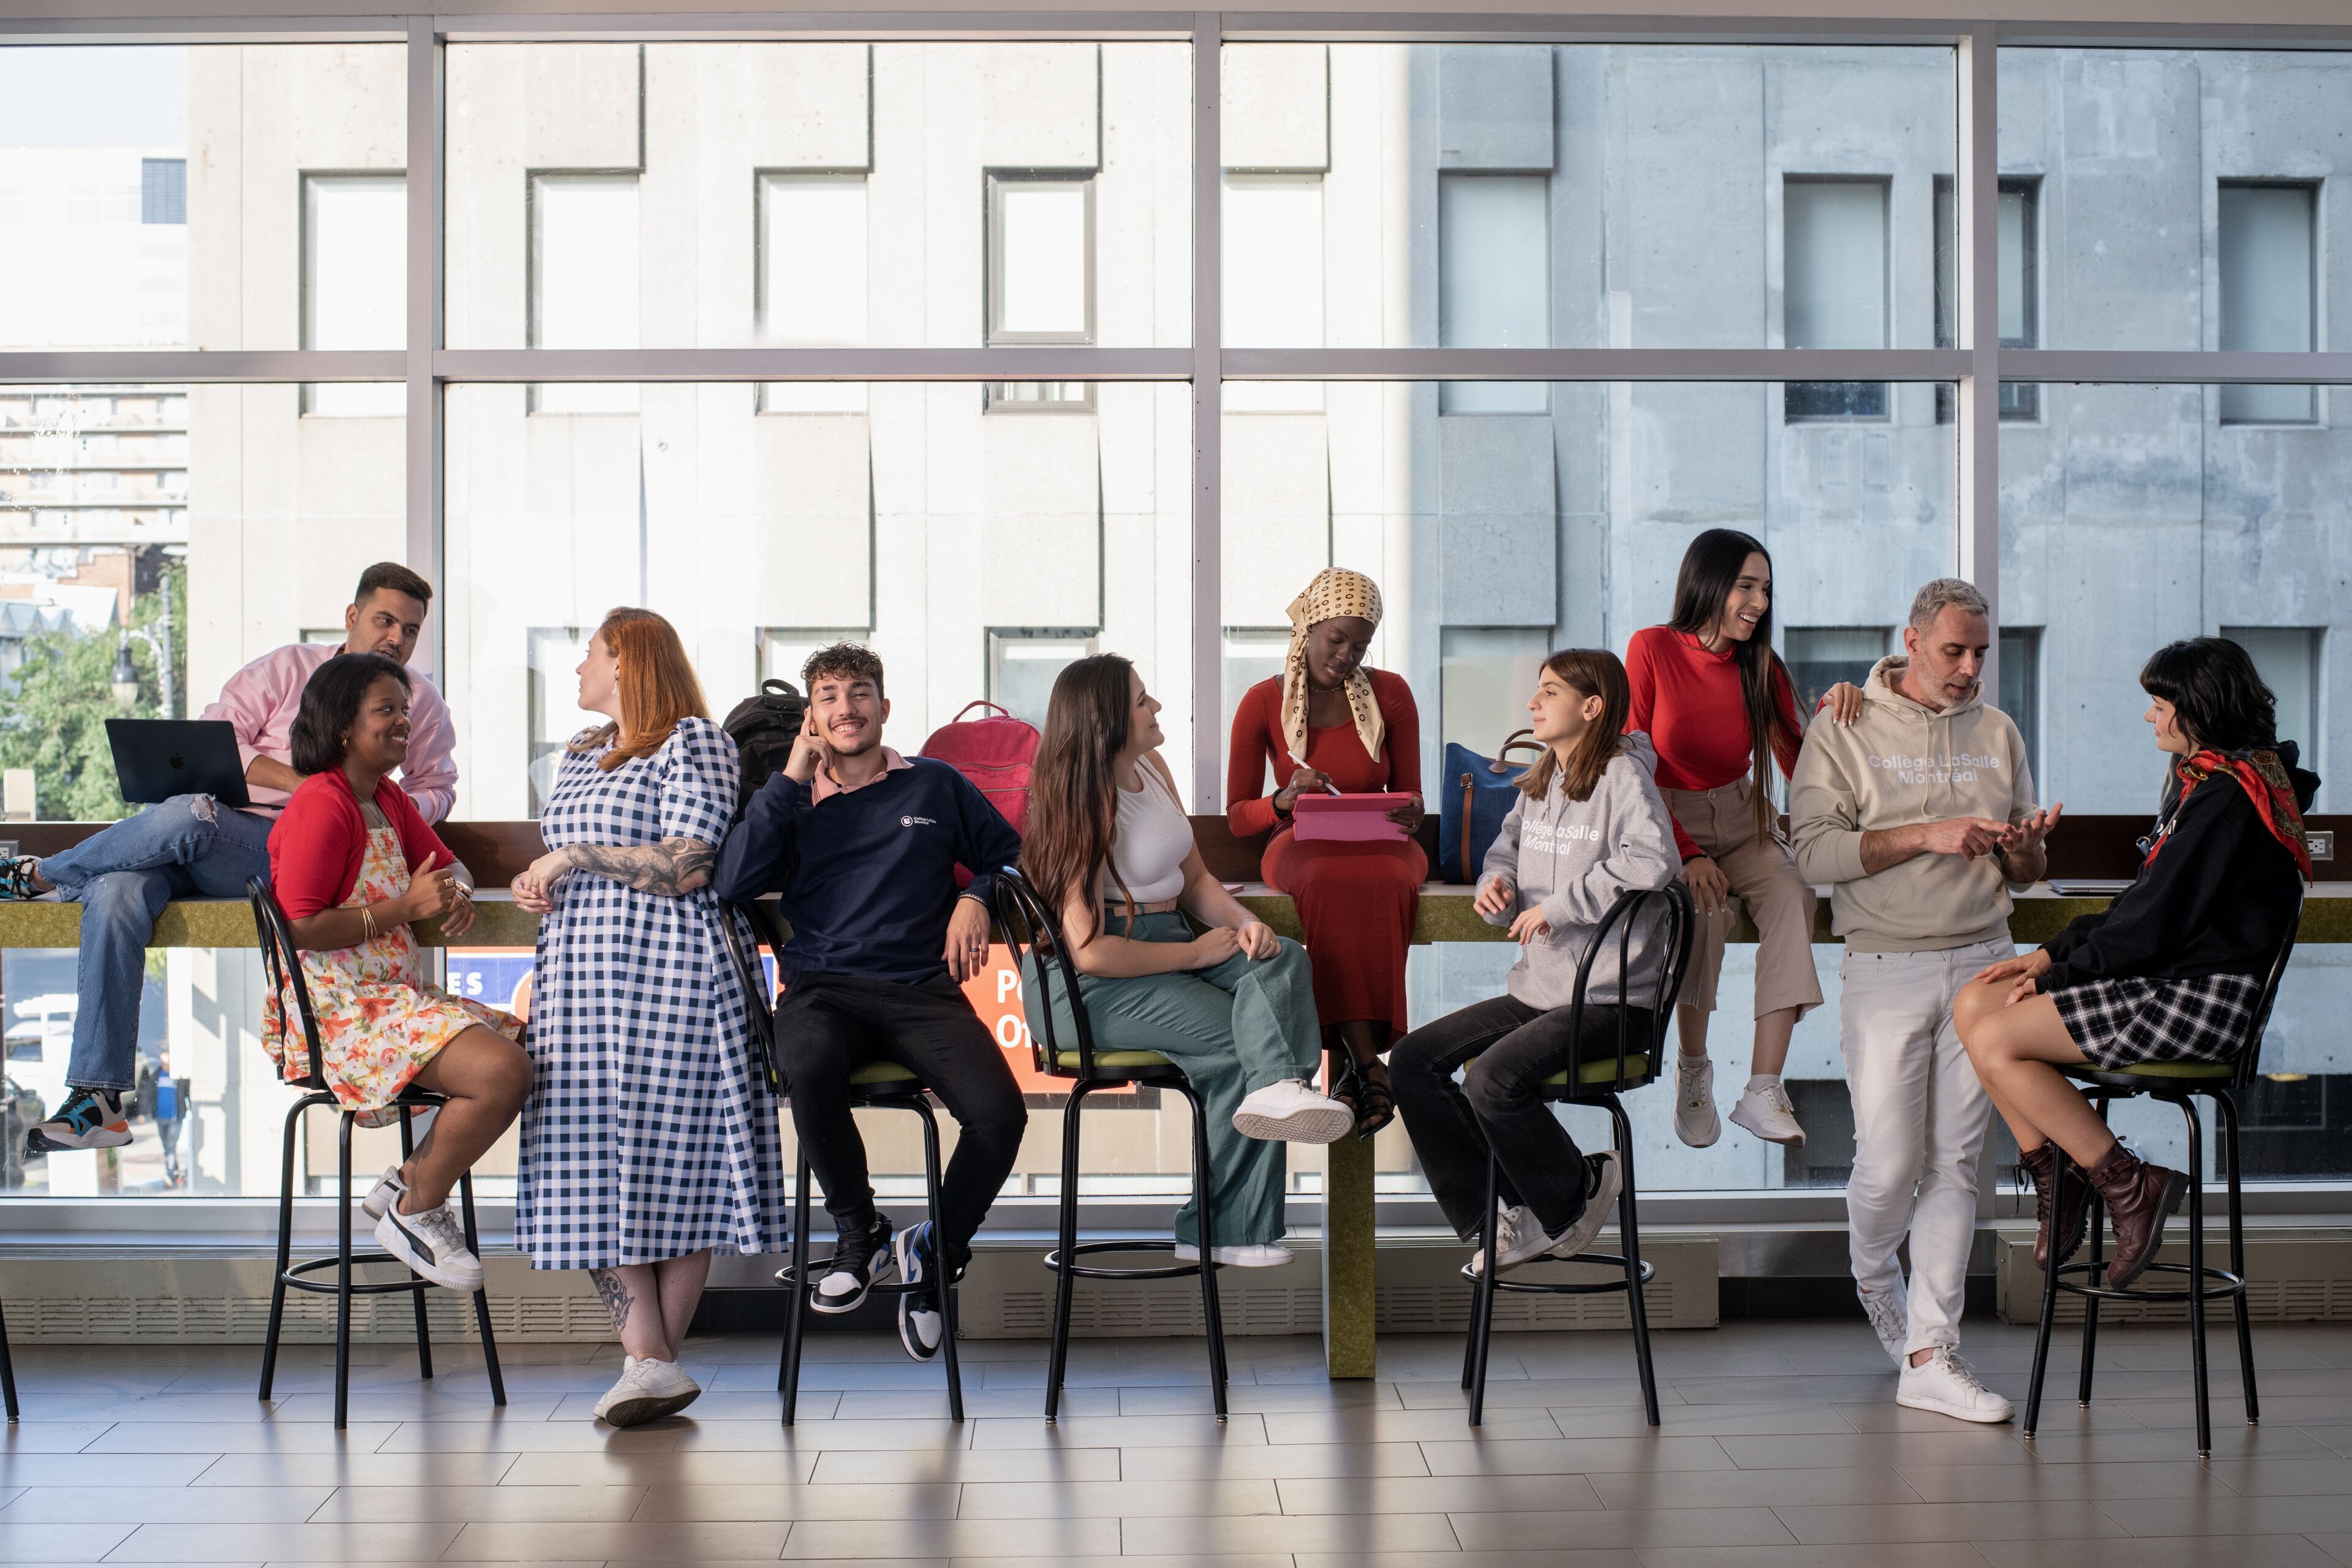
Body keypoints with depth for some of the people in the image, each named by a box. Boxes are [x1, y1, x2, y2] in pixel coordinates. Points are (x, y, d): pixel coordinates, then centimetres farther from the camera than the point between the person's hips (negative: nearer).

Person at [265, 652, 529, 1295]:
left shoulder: (389, 800, 16)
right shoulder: (321, 806, -14)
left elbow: (447, 863, 27)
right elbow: (301, 929, -21)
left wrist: (456, 894, 1)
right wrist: (407, 908, -17)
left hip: (396, 995, 10)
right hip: (341, 1008, -10)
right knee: (501, 1072, -24)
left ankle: (411, 1180, 11)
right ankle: (416, 1215, -5)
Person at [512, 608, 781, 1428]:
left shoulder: (693, 744, -3)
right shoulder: (579, 753, 22)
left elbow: (687, 867, -13)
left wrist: (573, 858, -8)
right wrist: (538, 883, 8)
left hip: (669, 969, -7)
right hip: (580, 976, 7)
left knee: (676, 1153, -5)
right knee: (591, 1161, -3)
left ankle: (657, 1355, 0)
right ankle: (650, 1361, -6)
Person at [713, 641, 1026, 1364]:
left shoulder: (936, 785, 17)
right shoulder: (793, 803, 16)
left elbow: (1011, 854, 25)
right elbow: (733, 882, -1)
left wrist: (975, 898, 4)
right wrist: (790, 781, 2)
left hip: (923, 989, 1)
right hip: (824, 989, 0)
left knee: (1000, 1114, -26)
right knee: (808, 1068, -38)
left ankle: (933, 1256, 3)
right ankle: (860, 1234, -12)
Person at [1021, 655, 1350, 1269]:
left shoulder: (1152, 769, 10)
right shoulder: (1084, 807, -16)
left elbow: (1195, 879, 17)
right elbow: (1091, 952, -21)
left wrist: (1244, 923, -5)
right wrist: (1197, 952, -13)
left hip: (1169, 944, 8)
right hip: (1089, 988, -8)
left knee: (1282, 961, -17)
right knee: (1236, 1038, -22)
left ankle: (1277, 1087, -40)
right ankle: (1211, 1227, -16)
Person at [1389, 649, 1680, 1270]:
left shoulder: (1622, 773, -11)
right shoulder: (1538, 782, 15)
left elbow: (1652, 860, -27)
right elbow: (1507, 848, 24)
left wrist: (1559, 904, -22)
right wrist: (1496, 886, -1)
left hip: (1610, 1001, -9)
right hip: (1537, 990, 9)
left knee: (1493, 1080, -29)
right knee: (1411, 1061, -4)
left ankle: (1577, 1194, -1)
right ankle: (1505, 1219, 2)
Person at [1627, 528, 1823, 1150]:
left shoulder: (1762, 667, 1)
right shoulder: (1653, 650, -8)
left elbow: (1800, 766, -2)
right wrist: (1686, 854, -18)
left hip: (1740, 822, 3)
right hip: (1665, 824, -3)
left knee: (1793, 895, -28)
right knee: (1704, 907, -34)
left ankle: (1763, 1090, -32)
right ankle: (1693, 1071, -14)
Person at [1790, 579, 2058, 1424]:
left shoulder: (1998, 734, 13)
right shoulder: (1845, 731, 0)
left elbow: (2024, 874, 17)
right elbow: (1815, 850, -11)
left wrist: (2022, 847, -7)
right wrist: (1926, 835, -18)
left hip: (1983, 965, 4)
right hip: (1887, 968, -3)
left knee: (1954, 1162, 1)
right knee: (1889, 1161, -4)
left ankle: (1929, 1354, 5)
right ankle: (1875, 1279, 30)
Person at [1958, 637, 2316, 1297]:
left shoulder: (2225, 798, -17)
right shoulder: (2202, 780, 15)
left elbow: (2152, 926, -19)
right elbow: (2141, 902, 17)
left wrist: (2053, 977, -8)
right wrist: (2049, 956, 8)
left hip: (2204, 1000, -10)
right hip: (2170, 983, 11)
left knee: (1996, 1041, -17)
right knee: (1975, 1005, 2)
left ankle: (2130, 1187, -10)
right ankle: (2055, 1178, 6)